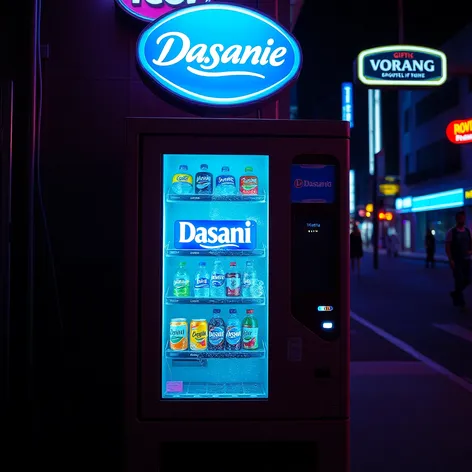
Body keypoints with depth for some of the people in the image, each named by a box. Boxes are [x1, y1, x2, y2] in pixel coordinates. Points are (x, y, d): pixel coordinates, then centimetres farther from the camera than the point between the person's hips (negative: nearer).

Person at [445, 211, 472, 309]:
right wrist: (450, 260, -16)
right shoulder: (451, 232, -7)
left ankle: (455, 293, 31)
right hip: (456, 260, -5)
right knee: (459, 280, -4)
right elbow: (447, 247, -9)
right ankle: (460, 301, 9)